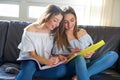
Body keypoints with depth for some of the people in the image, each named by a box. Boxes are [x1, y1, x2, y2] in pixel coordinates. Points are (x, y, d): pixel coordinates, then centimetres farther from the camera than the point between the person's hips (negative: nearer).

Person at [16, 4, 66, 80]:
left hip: (47, 63, 5)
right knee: (29, 66, -40)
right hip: (31, 60, -4)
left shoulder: (54, 32, 1)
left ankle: (27, 74, -22)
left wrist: (57, 58, -22)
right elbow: (32, 54, -13)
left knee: (62, 69, -28)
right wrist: (47, 62, -31)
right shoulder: (30, 30, -12)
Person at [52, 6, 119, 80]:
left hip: (86, 65, 5)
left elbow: (91, 50, 16)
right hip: (70, 67, -5)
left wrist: (89, 54, -7)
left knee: (113, 54, -20)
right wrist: (70, 56, -17)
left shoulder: (82, 32, 12)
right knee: (79, 58, -40)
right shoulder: (59, 37, 2)